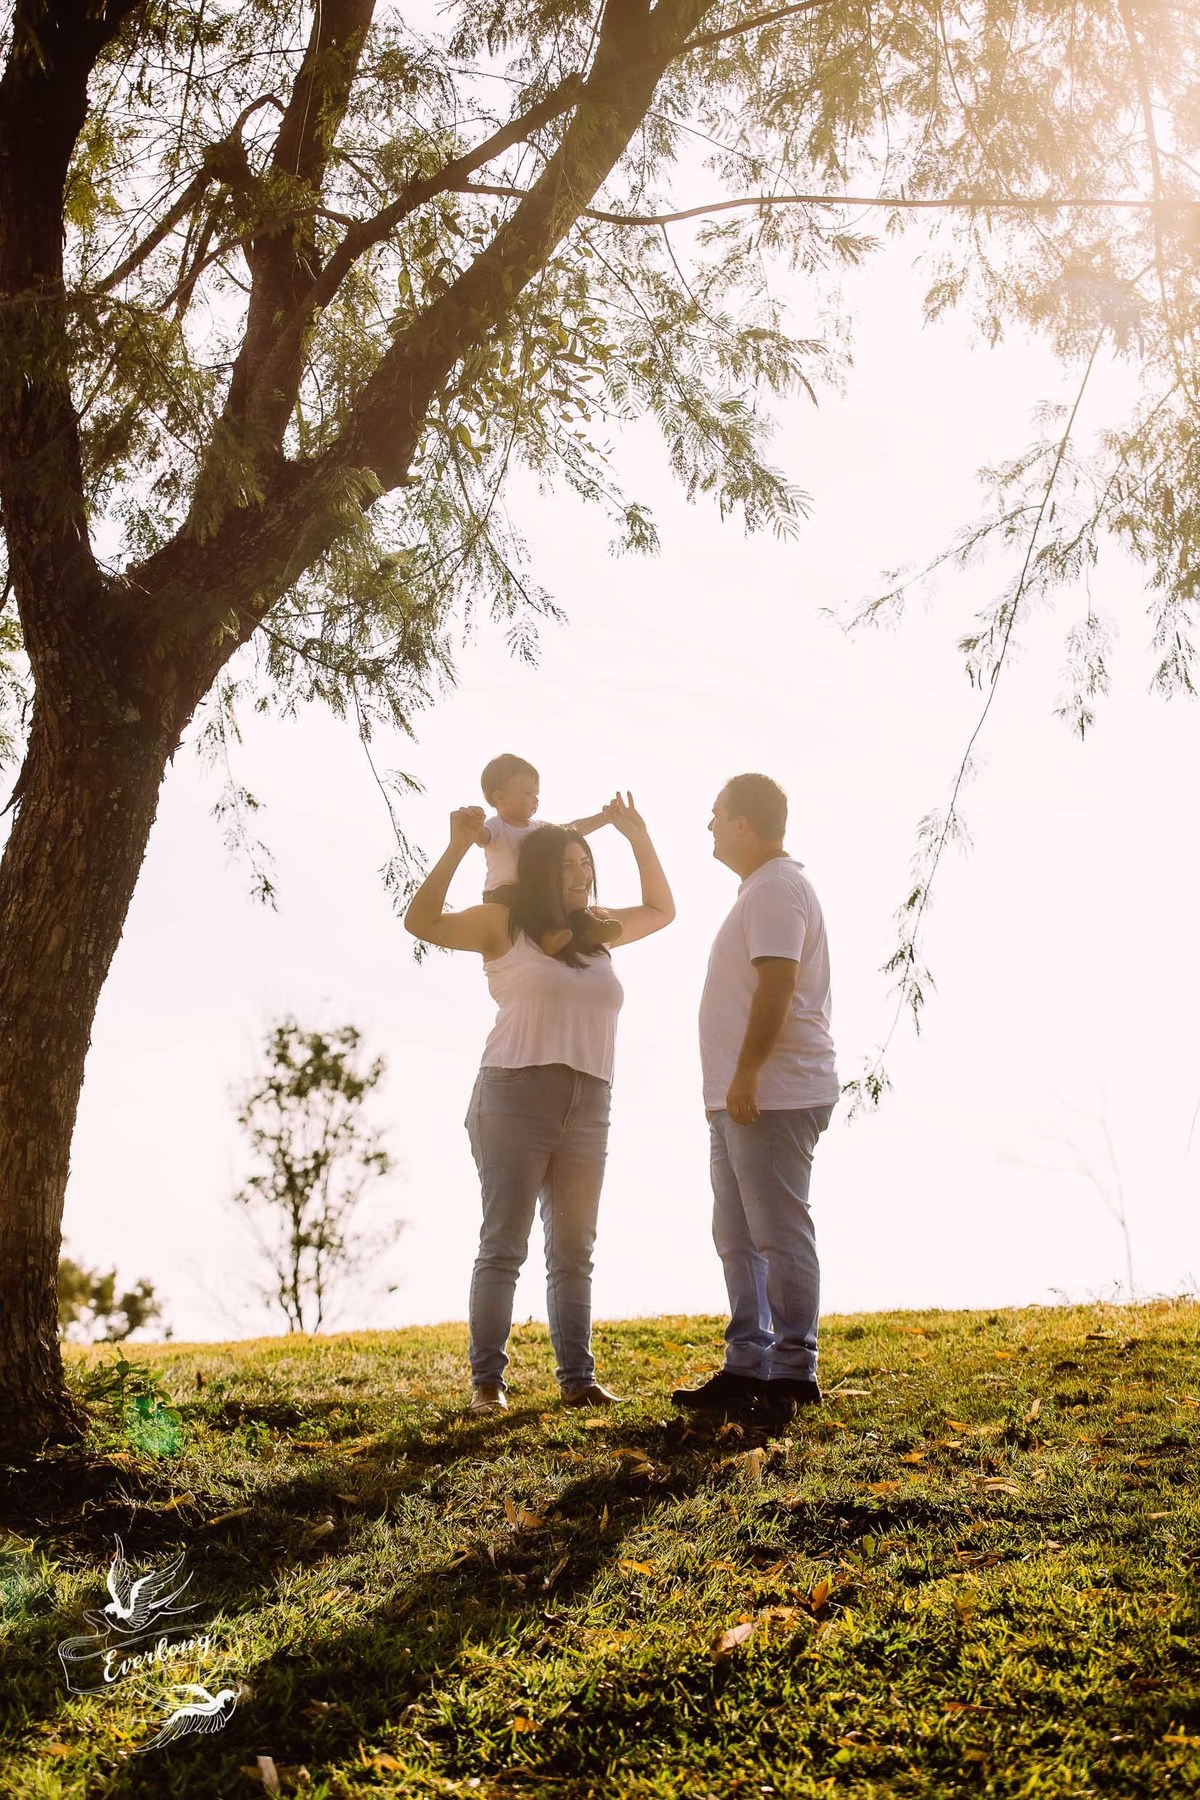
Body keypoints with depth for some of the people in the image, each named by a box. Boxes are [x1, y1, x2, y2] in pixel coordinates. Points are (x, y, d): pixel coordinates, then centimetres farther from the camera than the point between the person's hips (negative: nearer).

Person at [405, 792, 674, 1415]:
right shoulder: (504, 924, 4)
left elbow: (661, 911, 32)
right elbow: (422, 922, -5)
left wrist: (639, 839, 23)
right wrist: (457, 849, -10)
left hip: (587, 1108, 5)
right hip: (514, 1097, -5)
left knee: (574, 1250, 6)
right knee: (504, 1246, -5)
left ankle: (577, 1376, 10)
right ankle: (486, 1380, -1)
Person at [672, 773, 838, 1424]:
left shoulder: (776, 887, -12)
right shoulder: (760, 888, 21)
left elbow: (777, 987, -22)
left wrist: (746, 1075, -24)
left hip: (772, 1096, -11)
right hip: (741, 1099, 11)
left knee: (781, 1236, -6)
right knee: (738, 1239, 14)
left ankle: (792, 1373, 0)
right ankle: (747, 1368, 20)